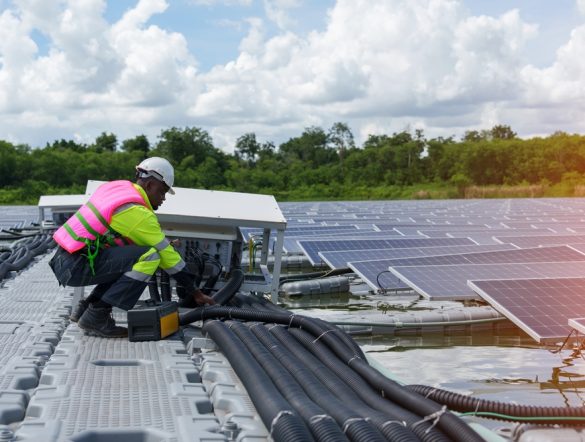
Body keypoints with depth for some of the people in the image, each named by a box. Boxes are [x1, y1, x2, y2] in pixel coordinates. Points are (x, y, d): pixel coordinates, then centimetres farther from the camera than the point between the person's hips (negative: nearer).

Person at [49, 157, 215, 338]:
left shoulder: (116, 187, 12)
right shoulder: (138, 213, -13)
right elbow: (166, 254, -9)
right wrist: (195, 292, -1)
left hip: (63, 260, 9)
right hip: (76, 267, -9)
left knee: (129, 259, 19)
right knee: (149, 257, -17)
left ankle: (86, 307, 15)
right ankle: (96, 316, -13)